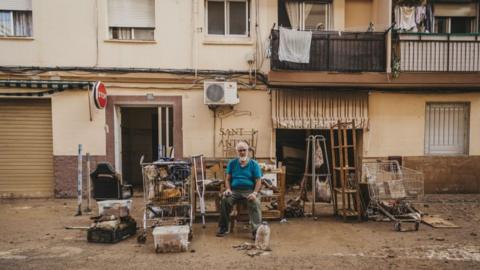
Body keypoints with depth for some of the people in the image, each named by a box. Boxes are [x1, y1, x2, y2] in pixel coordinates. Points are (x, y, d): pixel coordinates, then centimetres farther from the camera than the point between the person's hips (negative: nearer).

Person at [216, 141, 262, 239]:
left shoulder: (254, 164, 8)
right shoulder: (232, 163, 14)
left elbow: (258, 181, 2)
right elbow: (228, 179, 11)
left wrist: (255, 193, -16)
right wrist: (228, 189, -10)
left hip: (249, 191, -1)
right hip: (234, 190, 1)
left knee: (255, 202, -33)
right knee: (224, 200, -28)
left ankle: (256, 230, -32)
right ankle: (223, 228, -14)